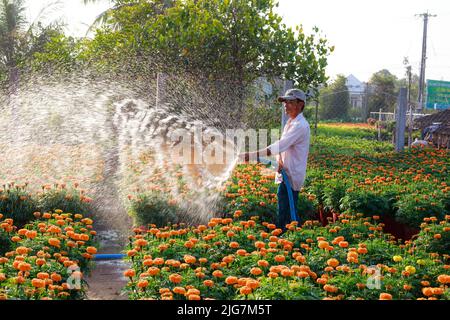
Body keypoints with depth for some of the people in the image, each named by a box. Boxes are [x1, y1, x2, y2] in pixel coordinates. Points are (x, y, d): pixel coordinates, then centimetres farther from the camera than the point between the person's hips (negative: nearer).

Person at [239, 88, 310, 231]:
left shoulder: (300, 125, -18)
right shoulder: (290, 123, 14)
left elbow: (279, 146, -27)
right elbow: (281, 146, 11)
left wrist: (252, 155, -31)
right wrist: (279, 160, -11)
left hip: (292, 175, -10)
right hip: (286, 172, 10)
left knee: (285, 211, -9)